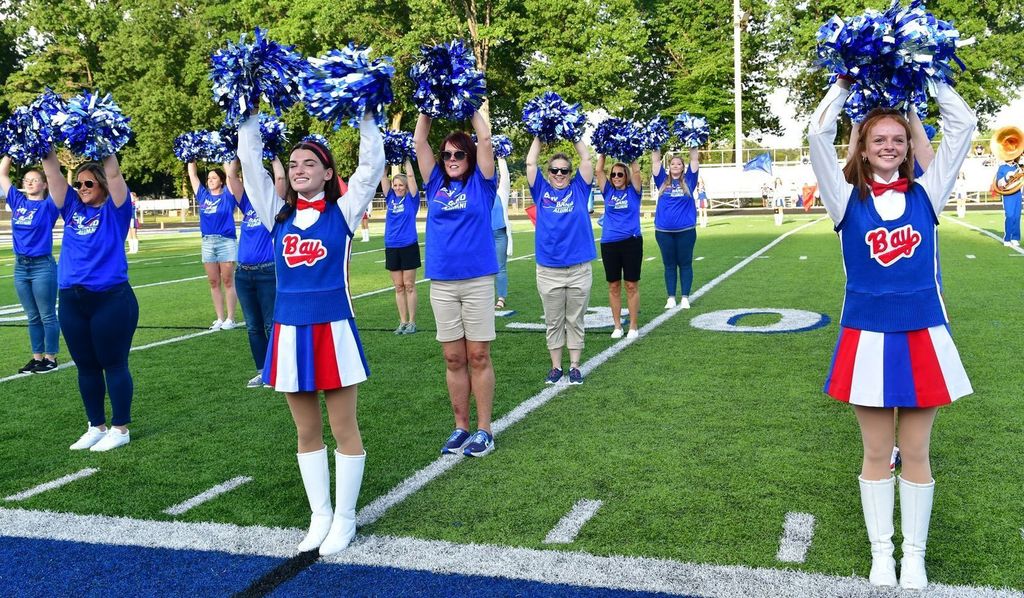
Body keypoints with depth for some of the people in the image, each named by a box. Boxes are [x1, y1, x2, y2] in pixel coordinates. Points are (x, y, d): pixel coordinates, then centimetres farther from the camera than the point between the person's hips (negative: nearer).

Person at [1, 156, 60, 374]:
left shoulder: (48, 206, -4)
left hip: (42, 266, -5)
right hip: (20, 267, 5)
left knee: (47, 316, 2)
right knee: (32, 317, 12)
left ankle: (51, 358, 10)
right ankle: (37, 357, 19)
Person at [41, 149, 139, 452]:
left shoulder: (114, 210, 0)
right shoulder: (72, 208, 12)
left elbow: (113, 173, -11)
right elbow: (53, 174, 8)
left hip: (111, 299, -6)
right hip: (71, 301, 6)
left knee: (114, 365, 2)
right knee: (86, 367, 12)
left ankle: (120, 429, 10)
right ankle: (96, 427, 23)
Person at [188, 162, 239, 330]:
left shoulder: (227, 195, 0)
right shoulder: (203, 195, 11)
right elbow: (192, 175, 14)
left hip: (226, 242, -4)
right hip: (207, 242, 5)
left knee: (228, 282, 0)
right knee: (214, 283, 6)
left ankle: (230, 319, 4)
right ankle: (220, 318, 12)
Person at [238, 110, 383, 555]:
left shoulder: (343, 212, 1)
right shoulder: (278, 214, 8)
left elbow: (372, 164, -3)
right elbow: (250, 162, 9)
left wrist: (366, 117, -1)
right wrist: (248, 118, 8)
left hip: (333, 331, -4)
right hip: (289, 333, 4)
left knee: (344, 429, 4)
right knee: (306, 432, 12)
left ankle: (344, 519, 16)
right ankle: (320, 515, 25)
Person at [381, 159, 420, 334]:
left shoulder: (411, 199, 0)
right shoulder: (390, 198, 9)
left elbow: (410, 176, -7)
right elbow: (383, 177, 6)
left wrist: (407, 159, -1)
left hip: (409, 246, -4)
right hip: (391, 247, 4)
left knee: (409, 286, 1)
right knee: (398, 287, 7)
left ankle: (412, 322, 6)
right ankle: (403, 322, 13)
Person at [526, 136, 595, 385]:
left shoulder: (579, 189, 6)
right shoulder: (542, 191, 6)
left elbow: (586, 160, 0)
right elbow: (530, 163, 0)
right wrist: (539, 135, 5)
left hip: (579, 269, 0)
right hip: (548, 270, 0)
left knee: (575, 321, 9)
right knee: (553, 323, 9)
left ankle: (575, 366, 19)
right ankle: (556, 366, 20)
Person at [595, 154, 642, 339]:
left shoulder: (633, 191, 4)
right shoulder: (608, 192, 10)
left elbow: (636, 171, -8)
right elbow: (598, 170, 3)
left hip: (631, 242, -2)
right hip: (609, 244, 2)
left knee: (631, 285, 2)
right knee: (613, 286, 7)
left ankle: (633, 326, 9)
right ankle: (617, 326, 16)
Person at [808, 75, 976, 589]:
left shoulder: (925, 195, 4)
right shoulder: (849, 200, 0)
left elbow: (962, 125, 4)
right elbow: (818, 134, -7)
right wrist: (846, 84, 4)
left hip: (923, 337, 1)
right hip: (868, 339, -1)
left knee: (915, 453, 10)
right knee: (876, 454, 10)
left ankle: (914, 554, 25)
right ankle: (881, 551, 25)